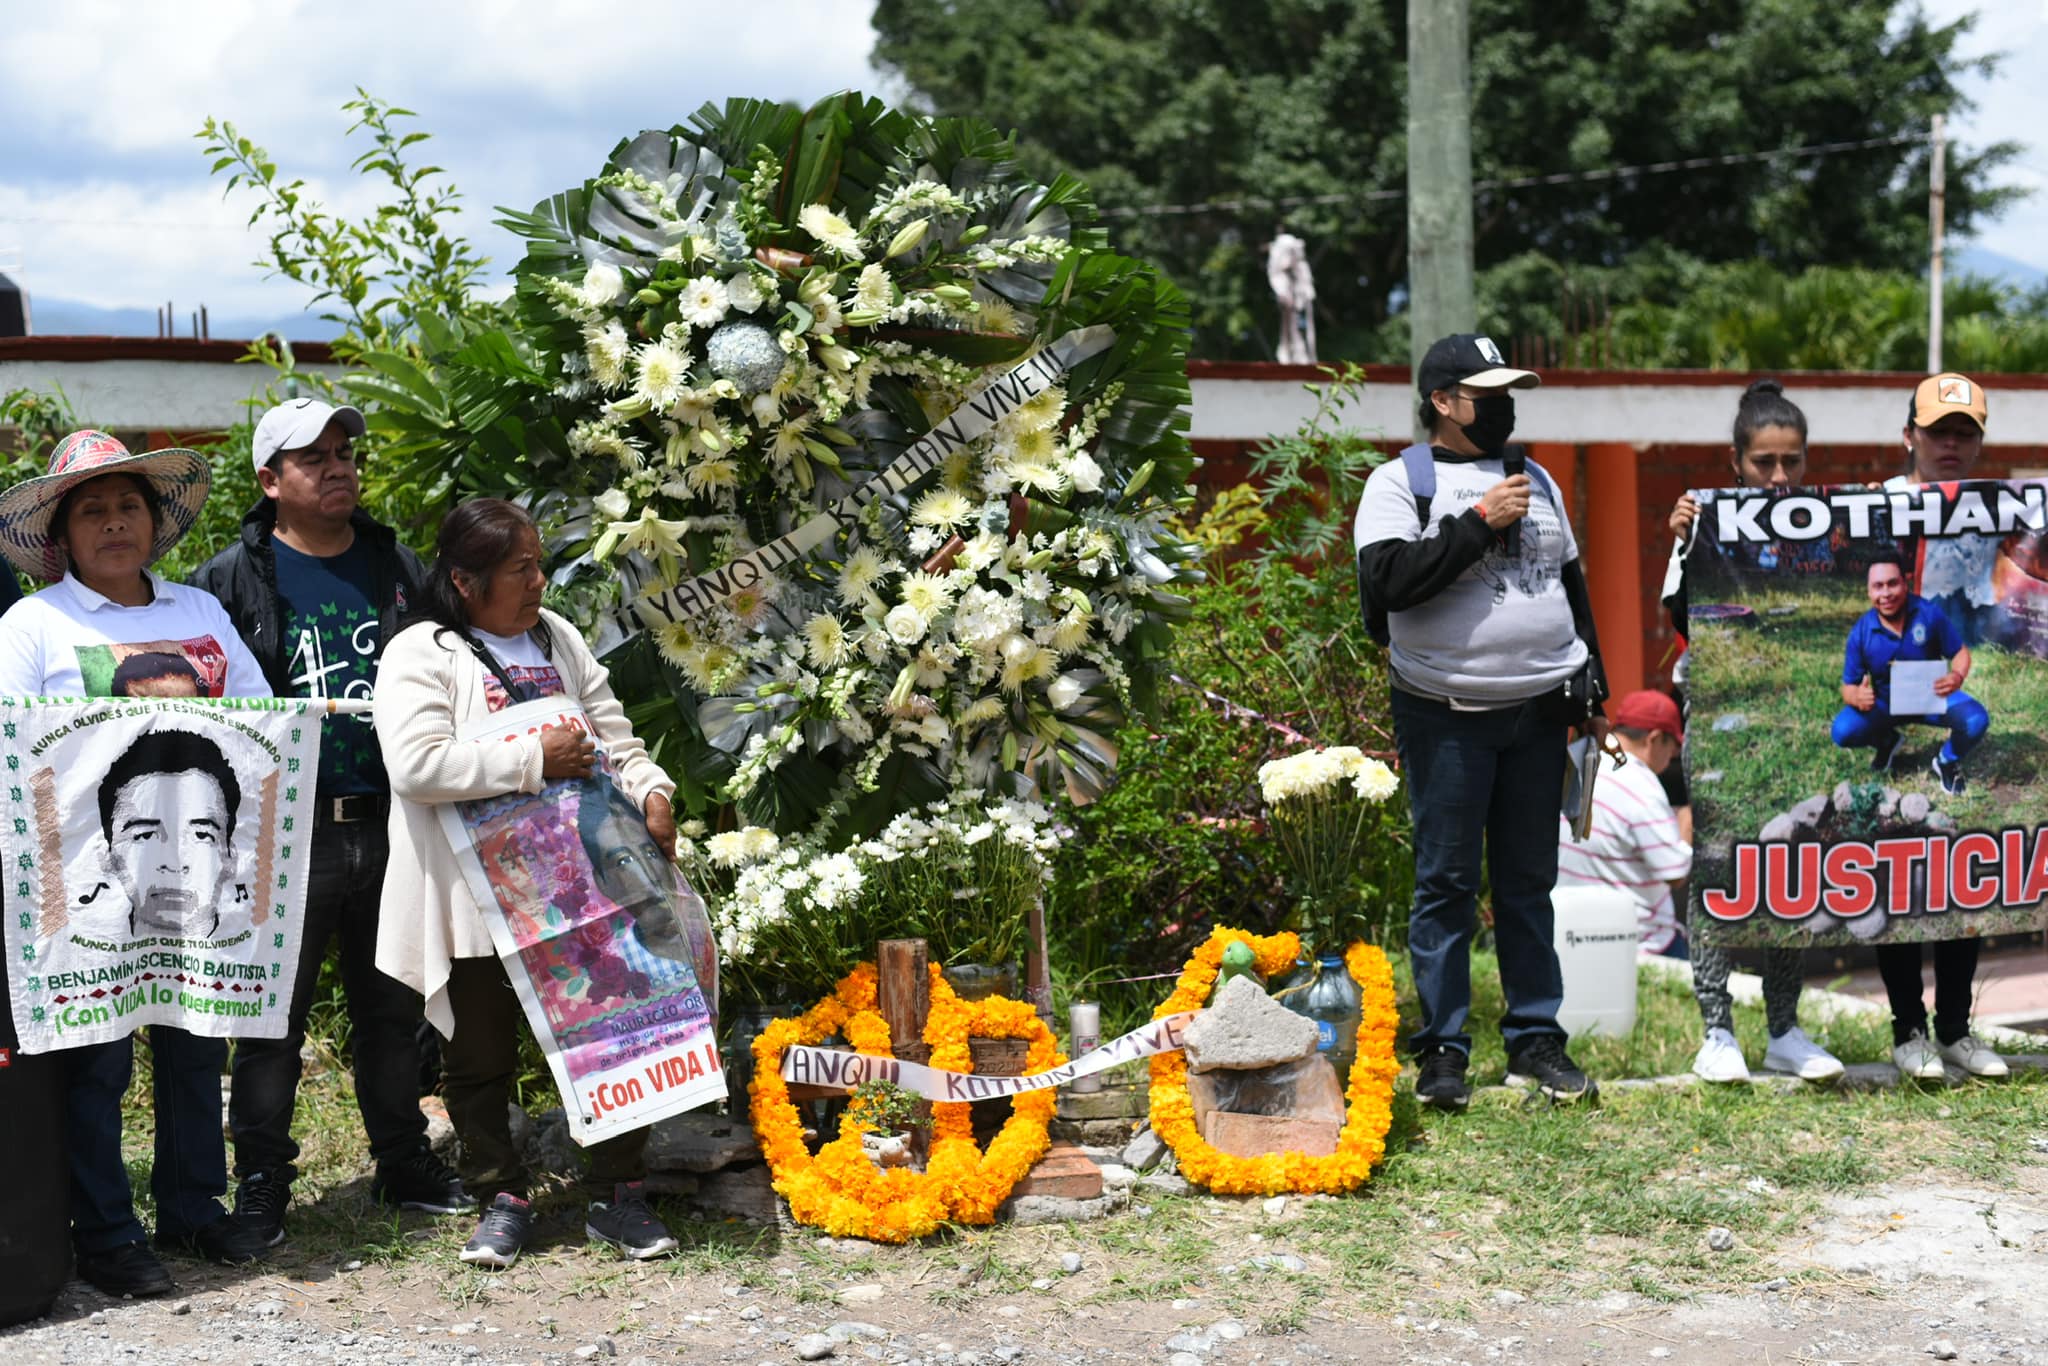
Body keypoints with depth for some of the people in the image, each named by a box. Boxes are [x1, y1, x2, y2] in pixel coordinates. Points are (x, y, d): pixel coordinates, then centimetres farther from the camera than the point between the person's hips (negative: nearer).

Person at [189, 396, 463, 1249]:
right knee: (273, 1018, 2)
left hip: (388, 823, 4)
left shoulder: (397, 567, 11)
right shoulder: (232, 581, -1)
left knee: (393, 1008, 13)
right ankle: (260, 1188, 13)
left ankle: (405, 1168, 25)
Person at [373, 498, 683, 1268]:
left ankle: (618, 1194, 19)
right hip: (477, 905, -4)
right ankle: (502, 1200, 24)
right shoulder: (420, 655, -6)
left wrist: (649, 791, -2)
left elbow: (613, 735, 19)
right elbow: (416, 763, -21)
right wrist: (535, 761, -20)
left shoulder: (559, 640, 14)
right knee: (481, 1057, 7)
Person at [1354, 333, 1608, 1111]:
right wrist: (1479, 522, -17)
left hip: (1540, 713, 5)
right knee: (1447, 883, -1)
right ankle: (1441, 1051, 6)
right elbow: (1387, 581, -18)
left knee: (1530, 881, 9)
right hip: (1447, 716, -5)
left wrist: (1590, 689, 16)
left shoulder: (1534, 479, 16)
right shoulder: (1400, 482, -2)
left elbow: (1572, 585, 22)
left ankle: (1536, 1040, 16)